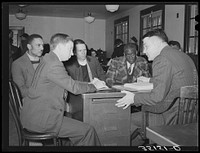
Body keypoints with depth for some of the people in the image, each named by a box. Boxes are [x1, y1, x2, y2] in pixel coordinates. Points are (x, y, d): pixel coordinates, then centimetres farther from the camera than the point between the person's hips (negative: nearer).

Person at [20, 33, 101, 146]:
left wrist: (89, 84, 12)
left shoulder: (48, 60, 12)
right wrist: (93, 86, 0)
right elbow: (74, 88, -16)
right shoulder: (54, 64, -19)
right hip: (41, 118, -10)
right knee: (88, 130, -8)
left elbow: (69, 83, 17)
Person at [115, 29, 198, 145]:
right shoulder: (183, 55, 12)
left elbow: (158, 96, -22)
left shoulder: (162, 59, -17)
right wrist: (151, 81, 33)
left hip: (172, 118, -9)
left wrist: (134, 98, -10)